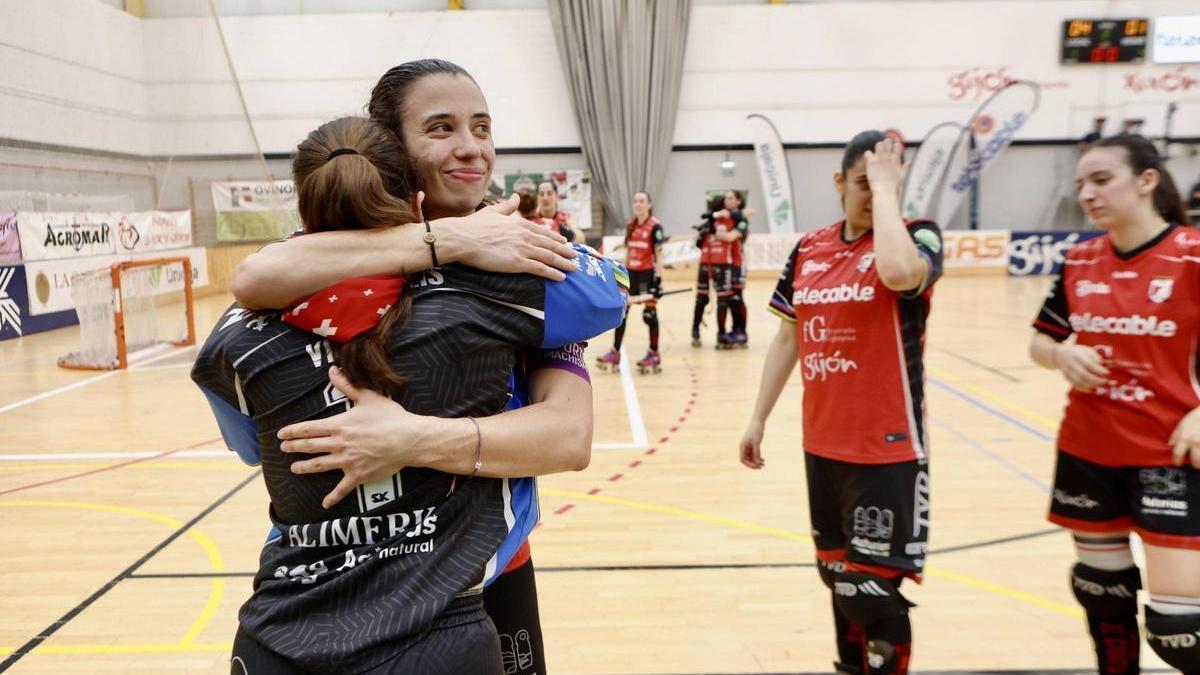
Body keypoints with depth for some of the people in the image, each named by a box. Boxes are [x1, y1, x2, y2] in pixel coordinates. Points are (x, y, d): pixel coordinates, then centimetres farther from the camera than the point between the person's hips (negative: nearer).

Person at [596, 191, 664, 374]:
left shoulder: (655, 226, -8)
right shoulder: (630, 225, 11)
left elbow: (658, 254, -10)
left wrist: (658, 278, -16)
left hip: (648, 273, -6)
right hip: (631, 272, 7)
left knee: (650, 313, 0)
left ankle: (654, 355, 11)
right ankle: (615, 353, 10)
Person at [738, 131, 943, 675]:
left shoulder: (918, 236, -7)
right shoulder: (809, 248, 7)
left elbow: (897, 272, -32)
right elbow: (788, 338, 12)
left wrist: (887, 189, -19)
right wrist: (758, 418, 11)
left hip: (887, 447, -5)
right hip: (822, 443, 5)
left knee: (875, 590, -1)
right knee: (838, 577, 19)